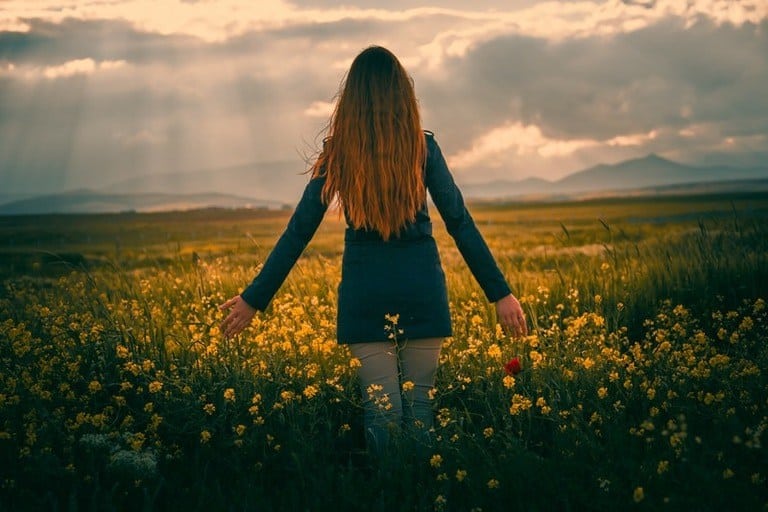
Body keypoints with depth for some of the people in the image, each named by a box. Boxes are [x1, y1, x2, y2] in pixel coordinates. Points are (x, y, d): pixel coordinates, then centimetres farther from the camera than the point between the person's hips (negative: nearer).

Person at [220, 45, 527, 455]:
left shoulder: (338, 152, 0)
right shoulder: (423, 147, 0)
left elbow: (299, 230, 0)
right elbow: (460, 223, -1)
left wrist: (254, 299, 6)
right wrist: (500, 293, 3)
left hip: (366, 290, 0)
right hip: (421, 287, 0)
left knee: (382, 408, 3)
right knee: (420, 404, 7)